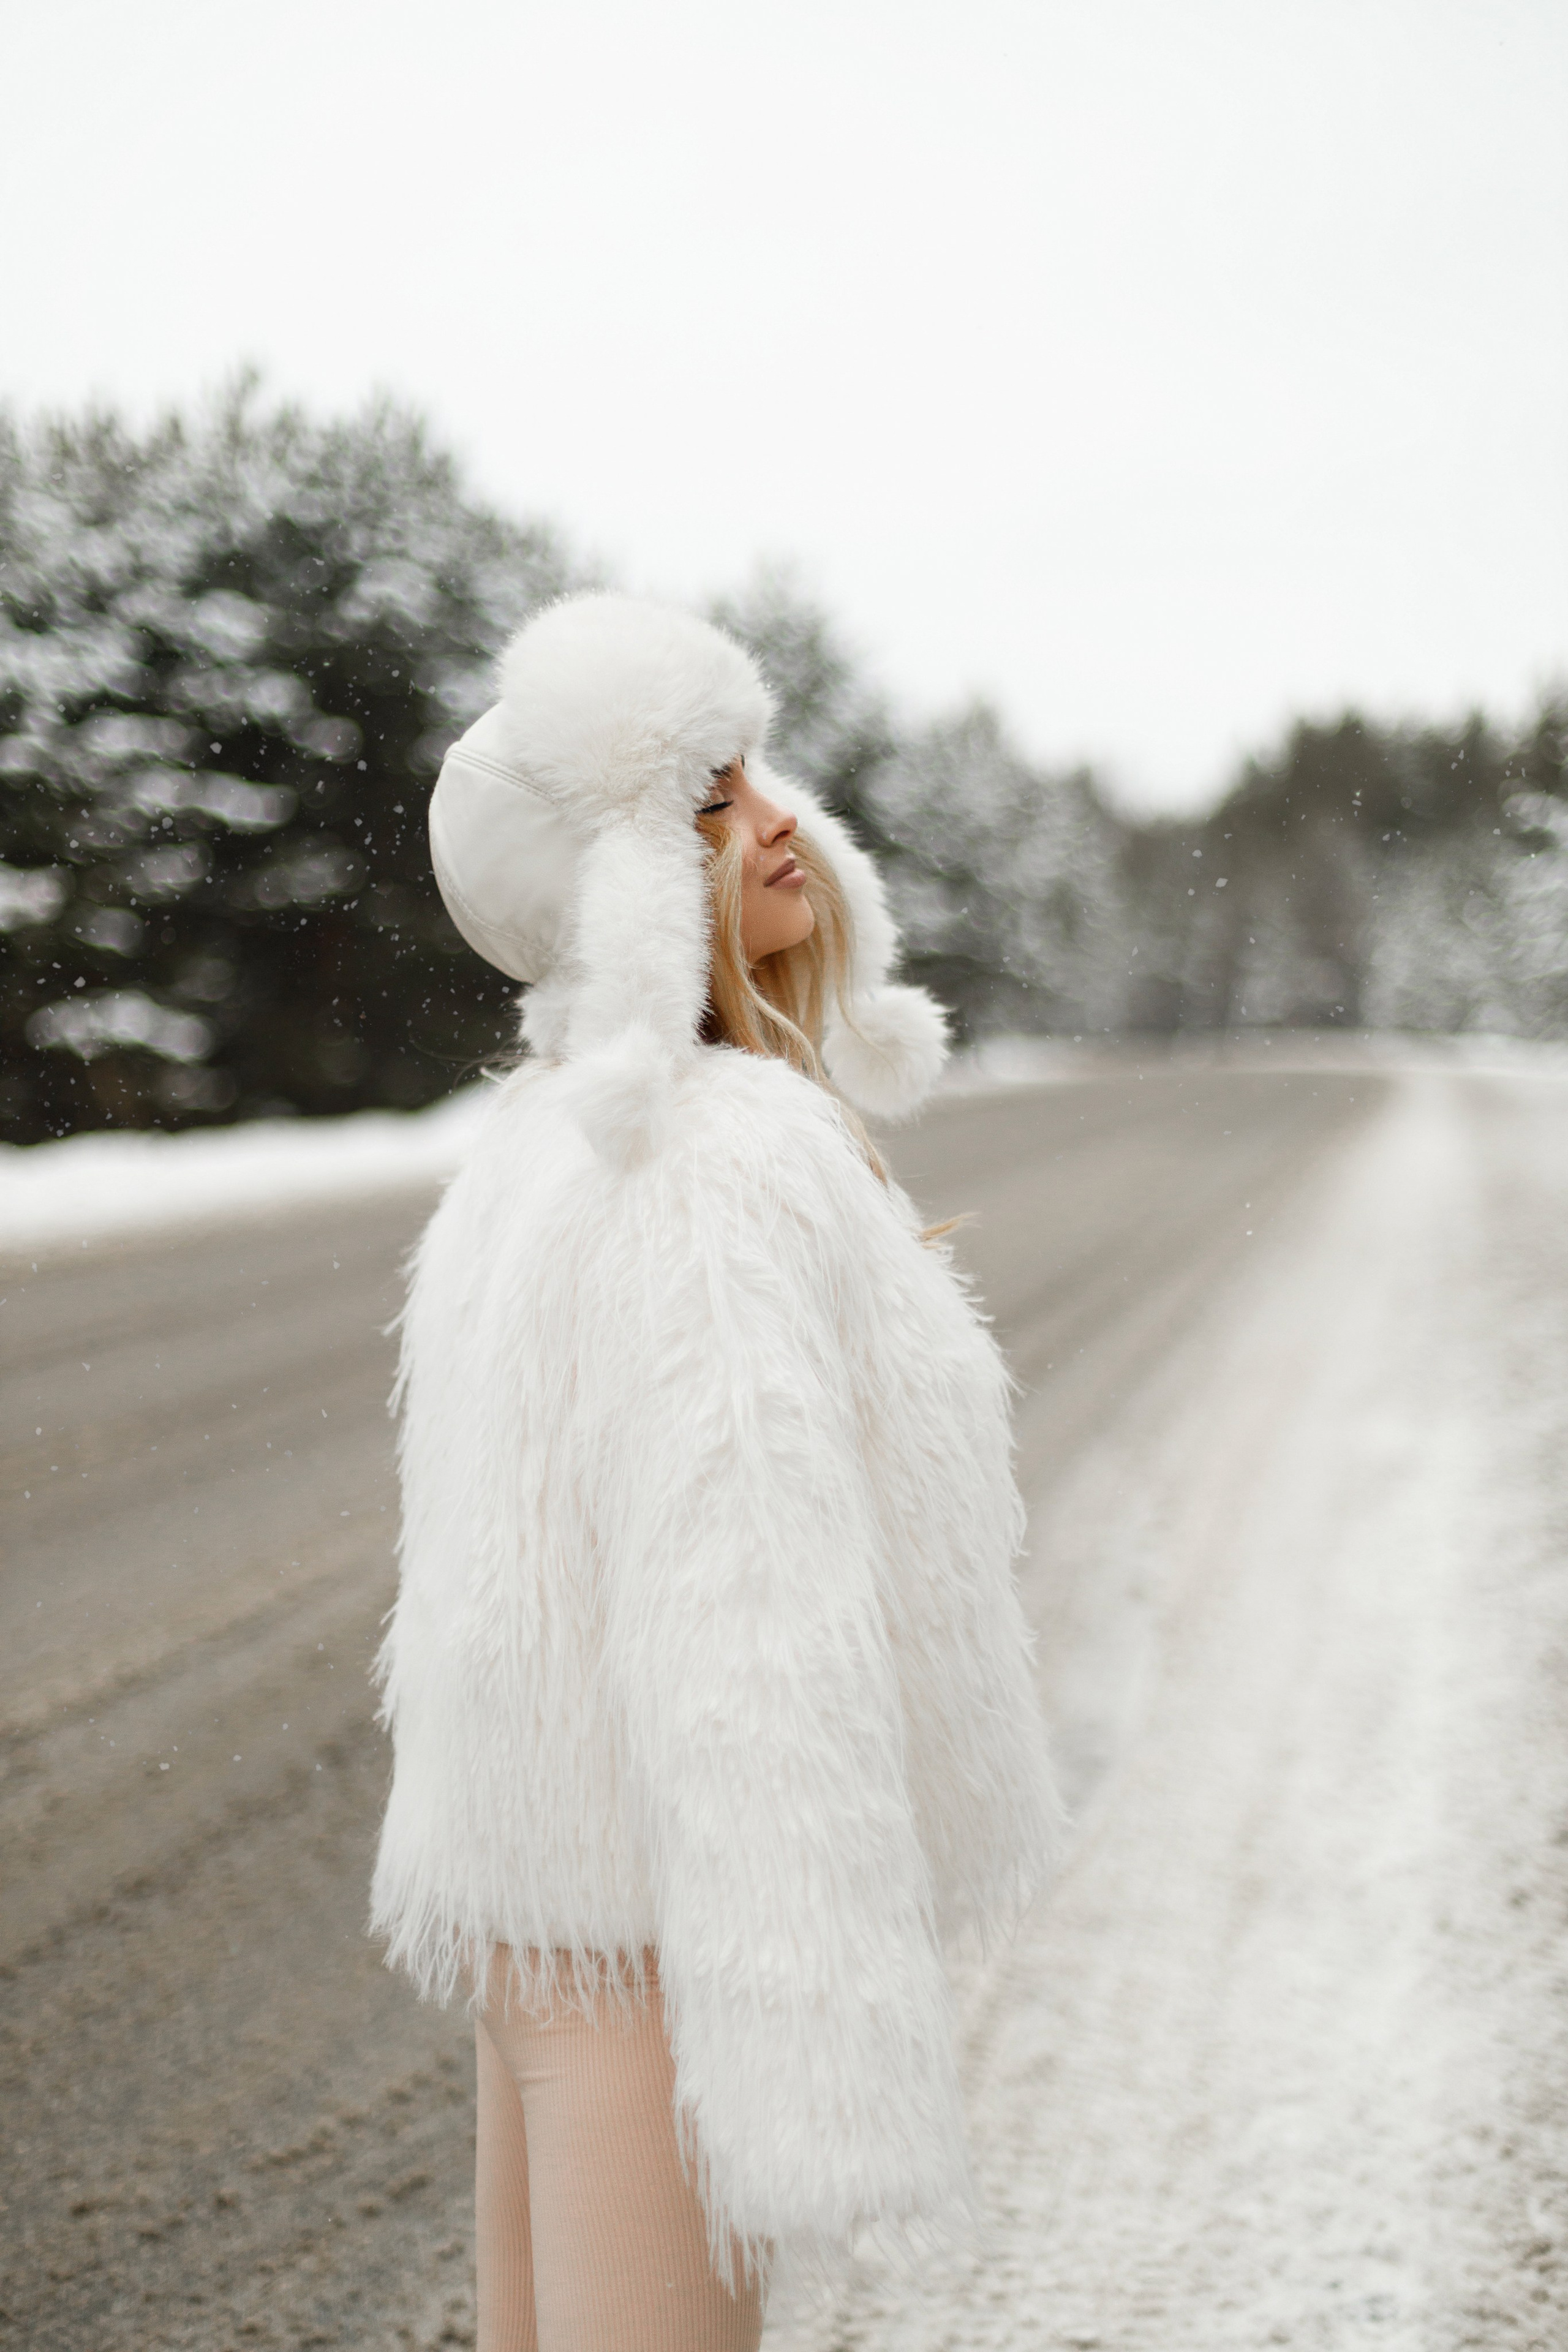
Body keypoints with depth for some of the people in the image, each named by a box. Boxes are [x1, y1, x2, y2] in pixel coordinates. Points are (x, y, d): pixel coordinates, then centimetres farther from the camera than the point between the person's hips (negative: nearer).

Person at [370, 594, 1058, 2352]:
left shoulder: (559, 1138, 9)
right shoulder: (725, 1170, -21)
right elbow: (749, 1619, -27)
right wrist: (815, 2070, -27)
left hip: (541, 1879, 10)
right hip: (663, 1921, -10)